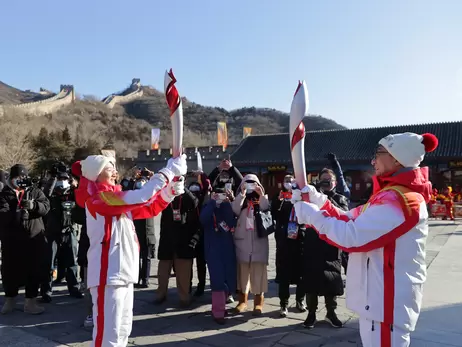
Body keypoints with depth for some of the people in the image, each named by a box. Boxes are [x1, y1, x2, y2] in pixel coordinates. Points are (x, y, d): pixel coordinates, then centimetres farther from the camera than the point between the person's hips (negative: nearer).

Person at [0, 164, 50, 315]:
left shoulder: (35, 192, 8)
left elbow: (45, 206, -7)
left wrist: (33, 205, -26)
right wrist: (15, 215, -28)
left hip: (35, 238, 1)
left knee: (35, 271, 5)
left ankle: (30, 302, 18)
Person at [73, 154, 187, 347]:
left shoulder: (116, 198, 14)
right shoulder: (97, 198, -13)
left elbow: (150, 208, 13)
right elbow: (140, 197, -26)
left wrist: (171, 188, -1)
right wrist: (168, 171, -21)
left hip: (123, 272, 9)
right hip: (108, 274, -9)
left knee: (123, 329, 19)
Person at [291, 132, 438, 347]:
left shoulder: (398, 199, -22)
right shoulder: (390, 194, 13)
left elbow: (351, 237, -27)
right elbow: (350, 220, 10)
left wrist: (310, 215, -17)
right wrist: (316, 200, -1)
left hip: (387, 303, -10)